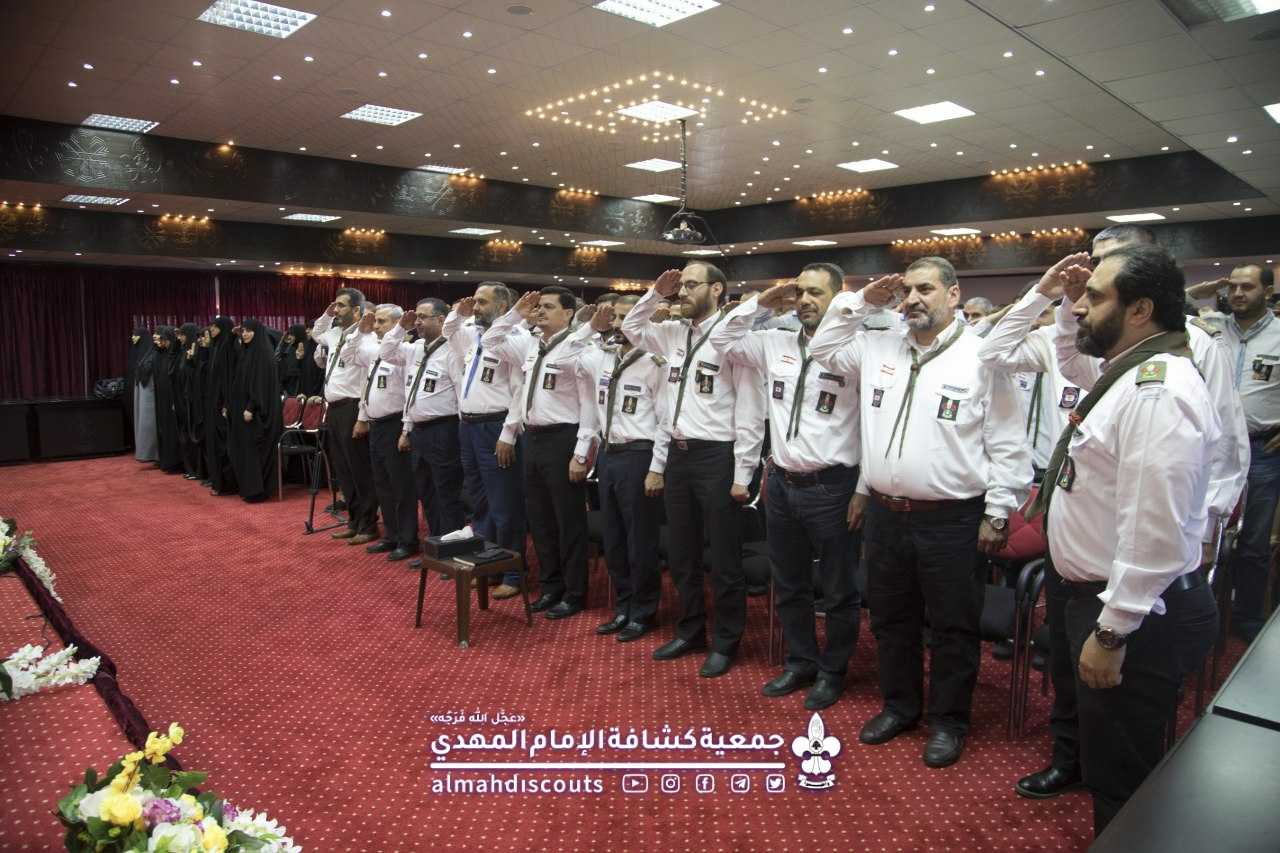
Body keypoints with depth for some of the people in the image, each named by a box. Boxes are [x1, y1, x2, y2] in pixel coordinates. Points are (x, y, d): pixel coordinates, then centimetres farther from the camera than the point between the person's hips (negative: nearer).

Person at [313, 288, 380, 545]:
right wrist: (326, 315, 20)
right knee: (343, 470, 14)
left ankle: (368, 526, 10)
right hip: (334, 409, 9)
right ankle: (354, 521, 25)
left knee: (360, 471, 0)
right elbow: (316, 334, 34)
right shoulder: (334, 334, 14)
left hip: (351, 409, -9)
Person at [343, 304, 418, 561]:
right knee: (382, 485, 16)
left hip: (394, 425, -9)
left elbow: (411, 394, -22)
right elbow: (347, 356, 19)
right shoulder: (374, 350, 11)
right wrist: (360, 332, 8)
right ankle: (391, 536, 28)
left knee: (402, 486, 0)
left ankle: (407, 541, 11)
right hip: (375, 425, 9)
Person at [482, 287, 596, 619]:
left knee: (568, 520, 3)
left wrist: (580, 453, -17)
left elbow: (590, 405, -14)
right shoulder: (529, 346, 11)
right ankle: (550, 586, 31)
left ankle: (574, 594, 18)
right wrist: (516, 314, 10)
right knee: (539, 518, 16)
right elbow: (489, 342, 24)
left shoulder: (577, 348, -11)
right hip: (533, 438, 8)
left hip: (562, 439, -8)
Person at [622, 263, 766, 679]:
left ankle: (726, 642, 23)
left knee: (723, 559, 6)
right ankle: (691, 630, 36)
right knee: (682, 555, 18)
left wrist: (742, 474, -14)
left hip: (716, 456, -7)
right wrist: (655, 293, 9)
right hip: (678, 453, 7)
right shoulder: (674, 334, 9)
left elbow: (750, 411, -13)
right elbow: (631, 328, 26)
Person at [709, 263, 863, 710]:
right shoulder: (776, 343, 6)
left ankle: (832, 670, 31)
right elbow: (722, 339, 13)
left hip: (831, 487, -6)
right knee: (788, 586, 20)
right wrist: (761, 303, 2)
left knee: (838, 590, 11)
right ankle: (800, 662, 39)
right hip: (782, 484, 6)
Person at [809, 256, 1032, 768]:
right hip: (884, 513, 5)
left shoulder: (981, 357, -9)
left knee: (951, 628, 9)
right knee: (891, 619, 19)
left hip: (951, 520, -5)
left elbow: (1007, 445, -7)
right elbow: (823, 349, 20)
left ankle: (947, 721, 28)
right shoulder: (879, 347, 7)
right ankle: (899, 705, 38)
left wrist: (998, 513, -8)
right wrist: (860, 301, 8)